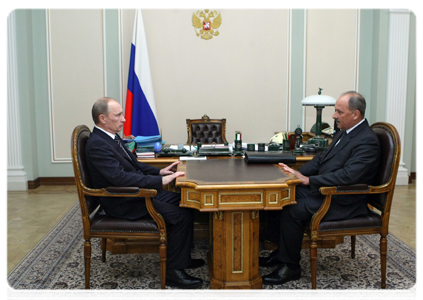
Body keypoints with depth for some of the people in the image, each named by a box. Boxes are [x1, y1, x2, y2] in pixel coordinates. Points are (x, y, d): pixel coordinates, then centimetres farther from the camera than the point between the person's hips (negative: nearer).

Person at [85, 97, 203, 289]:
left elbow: (134, 165, 19)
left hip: (135, 193, 10)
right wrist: (160, 181, -31)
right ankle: (173, 270, -7)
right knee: (181, 215, -19)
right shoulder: (97, 145, -21)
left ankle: (182, 257, 14)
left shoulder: (110, 138, 10)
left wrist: (160, 171, 5)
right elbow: (120, 177, -31)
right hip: (123, 204, -10)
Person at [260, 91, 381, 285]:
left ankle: (291, 267, -7)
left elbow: (347, 175, -29)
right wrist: (298, 173, 1)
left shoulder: (367, 141, -19)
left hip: (343, 202, -10)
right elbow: (322, 159, 16)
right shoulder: (344, 132, 11)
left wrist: (309, 180, -27)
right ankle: (282, 251, 10)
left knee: (292, 211, -24)